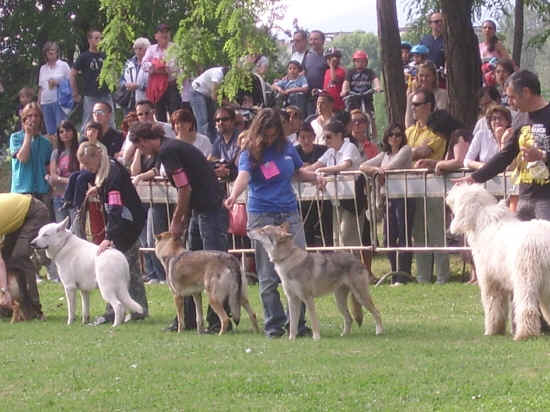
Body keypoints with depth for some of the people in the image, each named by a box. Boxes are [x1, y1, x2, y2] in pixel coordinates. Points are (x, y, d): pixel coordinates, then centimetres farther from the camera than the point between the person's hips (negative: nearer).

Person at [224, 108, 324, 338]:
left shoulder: (287, 149, 8)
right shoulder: (250, 154, -3)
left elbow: (298, 172, 25)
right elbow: (243, 176, -23)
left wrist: (314, 177, 4)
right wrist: (234, 196, -43)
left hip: (290, 215, 3)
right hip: (262, 216, -3)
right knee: (268, 276, -1)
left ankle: (298, 323, 7)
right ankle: (274, 324, 8)